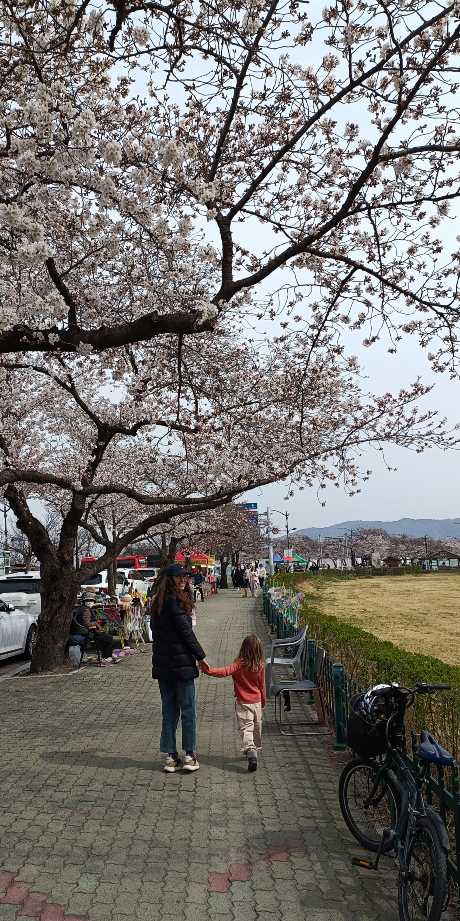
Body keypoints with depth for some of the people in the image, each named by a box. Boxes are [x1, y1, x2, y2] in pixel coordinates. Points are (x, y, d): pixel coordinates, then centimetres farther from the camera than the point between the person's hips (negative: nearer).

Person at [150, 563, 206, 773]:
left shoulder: (157, 602, 11)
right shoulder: (174, 601, -16)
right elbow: (185, 631, -15)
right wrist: (200, 656, -6)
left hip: (162, 664, 8)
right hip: (181, 662, -8)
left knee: (168, 710, 12)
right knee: (187, 710, 4)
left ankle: (170, 756, 17)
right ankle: (190, 755, 11)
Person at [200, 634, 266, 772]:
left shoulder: (239, 664, -18)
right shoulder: (260, 666, -6)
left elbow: (225, 672, -33)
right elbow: (262, 686, 5)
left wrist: (209, 671, -38)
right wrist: (263, 701, 19)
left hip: (243, 703, -4)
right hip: (257, 702, 4)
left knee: (246, 728, -6)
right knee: (256, 727, 20)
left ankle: (251, 752, -25)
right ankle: (255, 749, 36)